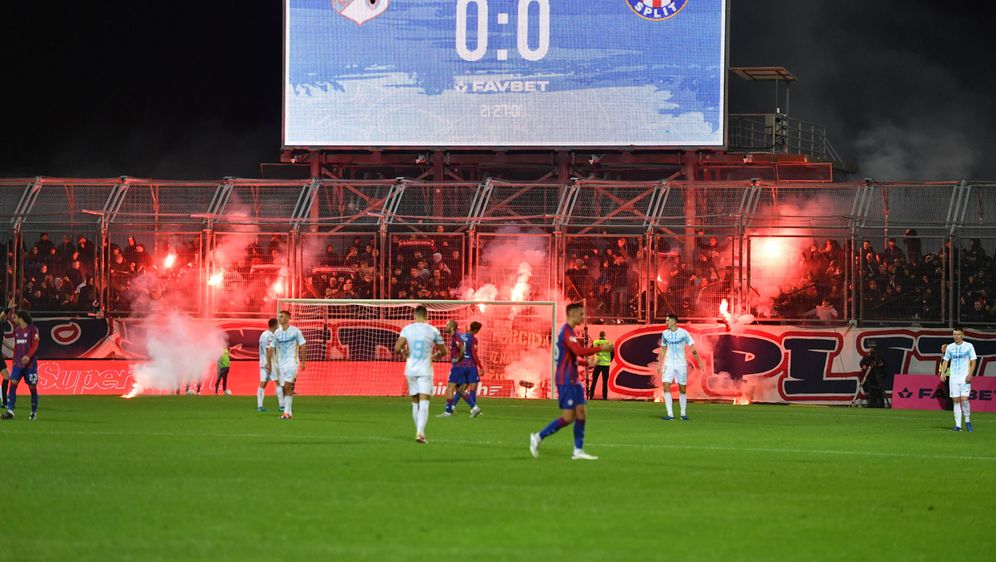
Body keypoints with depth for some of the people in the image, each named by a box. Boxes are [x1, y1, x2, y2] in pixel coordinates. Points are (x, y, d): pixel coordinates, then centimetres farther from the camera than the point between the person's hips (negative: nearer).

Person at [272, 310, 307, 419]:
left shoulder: (295, 331, -4)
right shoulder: (277, 333, 9)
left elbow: (302, 346, 0)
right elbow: (272, 348, 13)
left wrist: (303, 362, -4)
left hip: (292, 362, -5)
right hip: (280, 363, 5)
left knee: (287, 386, -18)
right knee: (285, 388, 5)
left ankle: (287, 412, -19)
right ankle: (290, 413, 12)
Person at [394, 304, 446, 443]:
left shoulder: (407, 329, -2)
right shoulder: (433, 330, -2)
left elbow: (397, 348, -11)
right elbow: (443, 351, 7)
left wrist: (404, 353, 12)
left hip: (411, 371, 2)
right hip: (425, 371, -2)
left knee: (415, 404, 14)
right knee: (424, 404, -8)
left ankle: (419, 432, 20)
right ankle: (420, 432, -25)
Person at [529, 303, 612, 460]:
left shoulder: (568, 331, 16)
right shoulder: (566, 332, -16)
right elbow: (579, 351, -28)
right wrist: (601, 349, -21)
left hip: (572, 381, 10)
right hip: (566, 381, -10)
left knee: (581, 414, 6)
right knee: (568, 417, -8)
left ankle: (578, 451, 7)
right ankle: (538, 437, 2)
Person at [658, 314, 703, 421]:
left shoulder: (684, 333, -7)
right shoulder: (665, 334, 2)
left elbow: (692, 348, -2)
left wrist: (699, 362, -6)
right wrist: (659, 364, 13)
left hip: (681, 364, -2)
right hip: (669, 364, 2)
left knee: (682, 390, 4)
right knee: (666, 387, -13)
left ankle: (683, 414, 19)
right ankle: (670, 415, -12)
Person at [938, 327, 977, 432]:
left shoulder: (969, 346, 1)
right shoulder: (950, 347, 10)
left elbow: (973, 361, 0)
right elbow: (945, 361, 15)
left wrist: (970, 375, -12)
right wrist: (942, 373, -1)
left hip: (965, 378, -3)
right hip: (953, 377, 3)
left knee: (964, 399, -14)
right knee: (956, 401, 0)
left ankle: (968, 421, 5)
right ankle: (958, 425, 3)